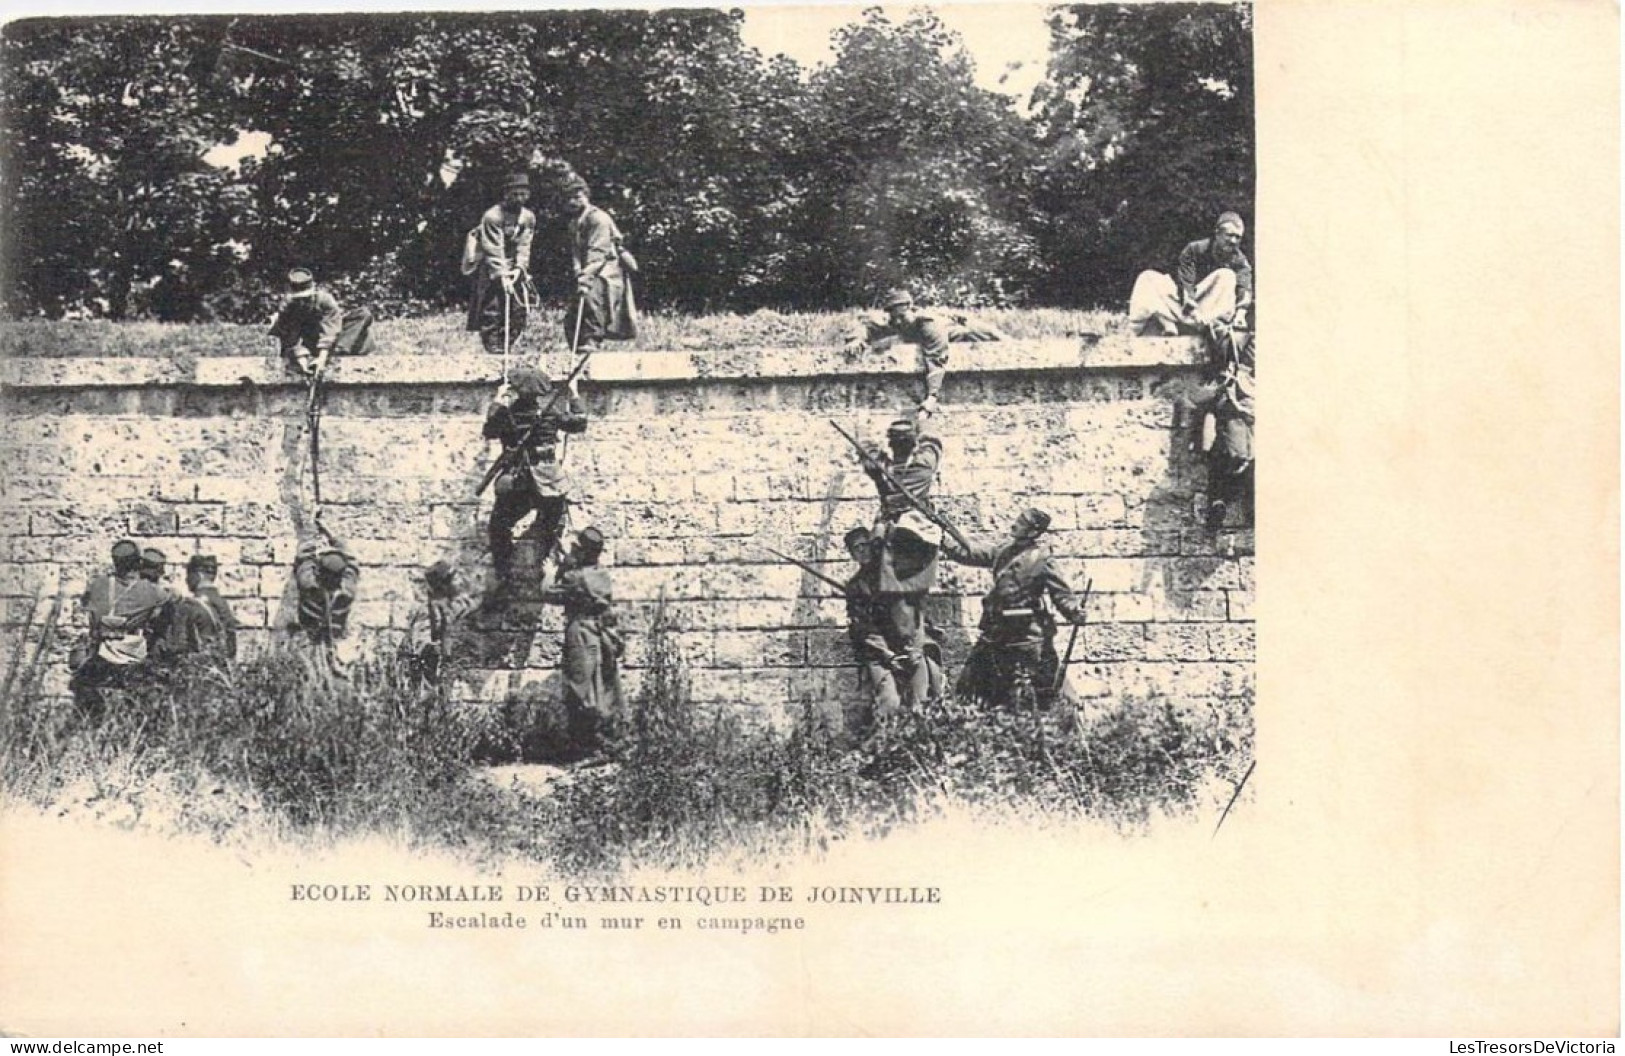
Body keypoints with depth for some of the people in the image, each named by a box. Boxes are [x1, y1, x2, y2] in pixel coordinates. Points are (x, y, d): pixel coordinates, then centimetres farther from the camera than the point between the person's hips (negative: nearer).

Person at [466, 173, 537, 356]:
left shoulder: (528, 217, 2)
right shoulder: (492, 216, -17)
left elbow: (524, 246, -3)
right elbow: (493, 250, -21)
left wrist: (519, 268, -18)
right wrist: (502, 276, -28)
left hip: (512, 267, 6)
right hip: (489, 268, -6)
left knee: (519, 313, 1)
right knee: (491, 313, -10)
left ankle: (504, 350, 11)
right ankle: (494, 352, -7)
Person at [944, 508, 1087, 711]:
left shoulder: (1041, 560, -9)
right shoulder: (1004, 551, 10)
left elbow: (1061, 593, -8)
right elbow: (969, 555, 16)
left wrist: (1075, 613, -25)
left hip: (1026, 634, -7)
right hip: (997, 629, 7)